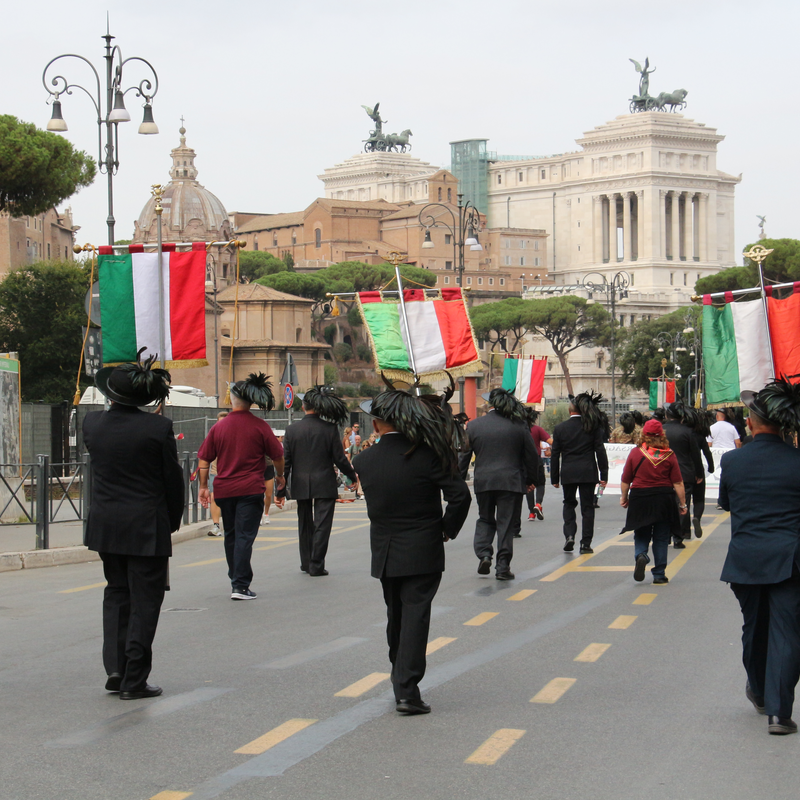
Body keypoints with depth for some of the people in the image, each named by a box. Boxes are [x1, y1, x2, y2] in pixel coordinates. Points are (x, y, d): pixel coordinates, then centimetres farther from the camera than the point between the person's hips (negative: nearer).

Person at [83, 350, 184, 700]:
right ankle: (134, 680, 3)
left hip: (105, 524, 4)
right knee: (145, 599, 4)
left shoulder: (92, 423, -2)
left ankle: (115, 667, 8)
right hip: (147, 526, -4)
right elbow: (173, 479, -6)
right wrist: (173, 522, 9)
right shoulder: (158, 428, -13)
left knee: (116, 592, 19)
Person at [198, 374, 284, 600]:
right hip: (251, 489, -3)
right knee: (244, 536, -5)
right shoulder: (260, 427, -6)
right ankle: (240, 585, -10)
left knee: (231, 535, 17)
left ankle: (236, 579, 27)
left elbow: (204, 459, 4)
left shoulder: (218, 427, 2)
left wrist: (203, 486, 12)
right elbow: (277, 456, -1)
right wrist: (279, 476, 17)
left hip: (224, 489, 3)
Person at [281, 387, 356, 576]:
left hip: (301, 486, 3)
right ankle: (316, 566, 0)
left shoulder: (292, 429, -3)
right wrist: (353, 477, 10)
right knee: (322, 525, 2)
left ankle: (306, 563, 25)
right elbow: (340, 459, -6)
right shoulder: (330, 429, -9)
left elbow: (285, 461, -1)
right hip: (325, 485, -3)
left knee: (305, 525, 17)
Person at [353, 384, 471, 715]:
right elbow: (459, 495, -16)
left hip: (384, 552, 4)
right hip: (422, 552, -3)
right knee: (415, 616, -4)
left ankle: (401, 681, 30)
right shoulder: (425, 455, -14)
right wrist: (448, 529, -1)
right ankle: (407, 690, -11)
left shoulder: (364, 460, -5)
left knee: (396, 617, 18)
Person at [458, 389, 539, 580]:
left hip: (482, 482, 1)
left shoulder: (474, 425, 1)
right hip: (511, 483, -1)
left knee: (485, 520, 19)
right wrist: (530, 480, 16)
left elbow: (463, 456, 4)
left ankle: (483, 554, 0)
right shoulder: (519, 426, -2)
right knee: (507, 524, 4)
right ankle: (503, 566, 2)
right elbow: (531, 455, 3)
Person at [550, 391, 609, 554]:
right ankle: (586, 543, 3)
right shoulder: (593, 427, -2)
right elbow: (600, 451, -2)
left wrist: (555, 478, 8)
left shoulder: (560, 428, 0)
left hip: (568, 473, 1)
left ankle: (569, 536, 1)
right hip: (588, 472, -1)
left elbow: (555, 455, 2)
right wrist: (604, 474, 2)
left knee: (569, 504, 18)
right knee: (587, 507, 5)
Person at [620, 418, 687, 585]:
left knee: (641, 534, 13)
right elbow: (678, 483, -5)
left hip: (639, 498, 0)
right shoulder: (669, 455, -4)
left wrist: (624, 497, 17)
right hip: (664, 500, 0)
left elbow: (626, 480, 1)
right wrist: (682, 503, 4)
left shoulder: (635, 453, -4)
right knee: (661, 538, 9)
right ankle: (659, 575, 11)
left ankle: (640, 555, -16)